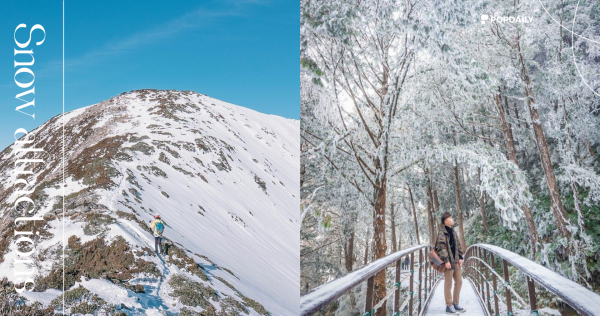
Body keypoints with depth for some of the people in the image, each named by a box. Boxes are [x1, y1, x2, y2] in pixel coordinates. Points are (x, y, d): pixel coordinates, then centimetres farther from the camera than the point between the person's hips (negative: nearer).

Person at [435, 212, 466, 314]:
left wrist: (460, 258, 10)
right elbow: (441, 247, -17)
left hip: (456, 260, 8)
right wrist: (446, 260, -21)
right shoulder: (442, 232, -11)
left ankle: (456, 304, 22)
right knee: (448, 284, -2)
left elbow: (458, 245, 19)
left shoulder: (453, 232, 15)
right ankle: (449, 306, 5)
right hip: (448, 261, -8)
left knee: (459, 281, 12)